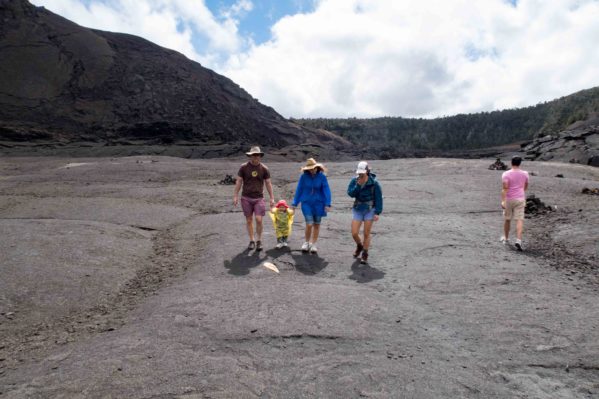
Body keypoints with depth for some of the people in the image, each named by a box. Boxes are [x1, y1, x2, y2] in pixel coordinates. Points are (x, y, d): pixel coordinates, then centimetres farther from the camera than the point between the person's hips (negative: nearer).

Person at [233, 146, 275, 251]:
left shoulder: (264, 168, -1)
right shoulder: (244, 167, -2)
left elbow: (268, 183, 4)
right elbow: (239, 182, 2)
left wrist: (272, 198, 2)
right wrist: (235, 196, -2)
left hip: (259, 198, 0)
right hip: (246, 198, 1)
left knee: (259, 220, -9)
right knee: (249, 220, 7)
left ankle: (259, 241, 10)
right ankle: (252, 241, 21)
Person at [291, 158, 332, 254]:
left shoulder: (322, 177, -6)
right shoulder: (304, 176, -6)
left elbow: (326, 190, -5)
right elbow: (299, 190, 2)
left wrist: (327, 204, -13)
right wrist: (294, 203, 6)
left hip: (318, 203, 1)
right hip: (306, 203, -1)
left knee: (316, 224, 9)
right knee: (309, 224, -9)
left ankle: (313, 244, 25)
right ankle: (306, 242, 16)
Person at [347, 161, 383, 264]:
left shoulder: (374, 183, -12)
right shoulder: (354, 180, -3)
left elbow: (379, 198, -9)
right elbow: (350, 193, -11)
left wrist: (377, 213, -13)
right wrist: (358, 185, -22)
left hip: (369, 210, -3)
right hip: (358, 210, 3)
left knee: (366, 234, 2)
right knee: (354, 233, -1)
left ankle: (365, 255, 17)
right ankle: (359, 246, 32)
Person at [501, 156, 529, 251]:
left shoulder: (506, 174, -10)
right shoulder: (524, 174, 2)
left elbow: (504, 188, -19)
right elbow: (526, 187, 16)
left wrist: (503, 201, -23)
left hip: (509, 199, -1)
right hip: (520, 199, 1)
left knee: (507, 219, 14)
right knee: (519, 220, -3)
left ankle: (506, 238, 29)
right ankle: (518, 240, -18)